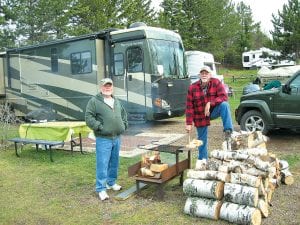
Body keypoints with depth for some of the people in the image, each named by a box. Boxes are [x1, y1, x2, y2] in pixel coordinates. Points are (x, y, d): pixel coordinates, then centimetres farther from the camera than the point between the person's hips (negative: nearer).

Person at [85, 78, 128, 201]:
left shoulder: (116, 101, 15)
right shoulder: (94, 101, -7)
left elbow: (123, 113, 28)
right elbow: (89, 118, -12)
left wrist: (124, 124, 14)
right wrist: (99, 127, -18)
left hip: (117, 138, 7)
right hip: (103, 139, -7)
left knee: (114, 163, 17)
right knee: (102, 164, -4)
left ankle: (111, 182, 34)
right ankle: (101, 189, 6)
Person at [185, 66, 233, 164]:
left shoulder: (216, 83, -10)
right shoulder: (192, 88, -10)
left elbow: (224, 97, -18)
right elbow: (189, 107, -9)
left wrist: (210, 103, -31)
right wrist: (189, 123, -11)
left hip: (213, 111, 0)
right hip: (200, 116, 0)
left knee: (224, 105, -30)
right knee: (202, 139, 9)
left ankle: (228, 131, -30)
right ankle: (202, 159, 30)